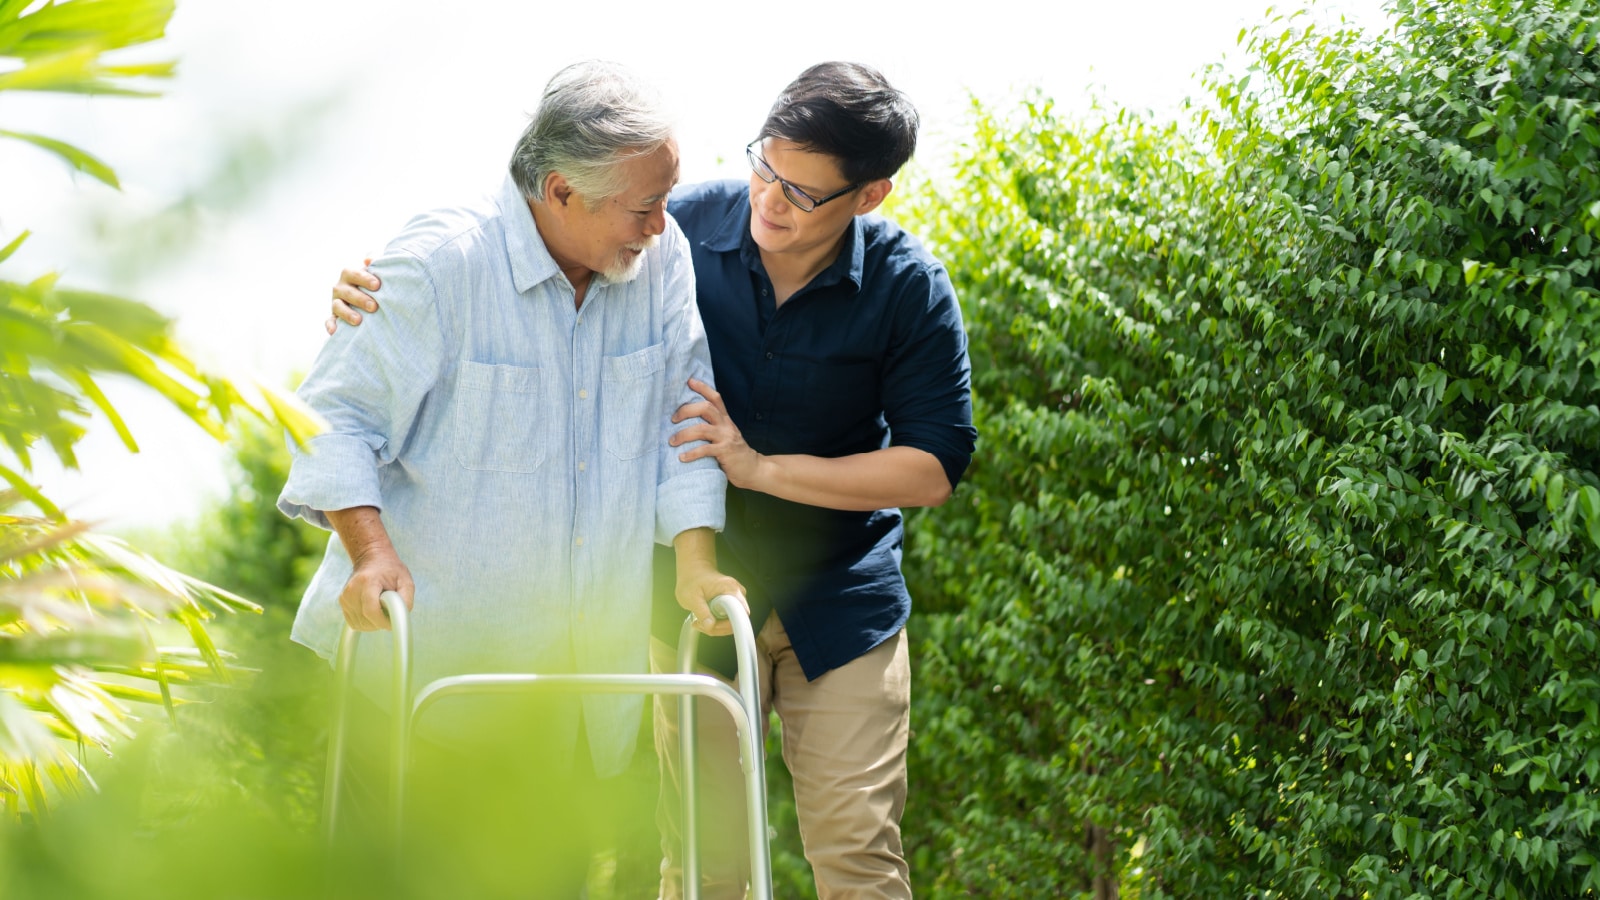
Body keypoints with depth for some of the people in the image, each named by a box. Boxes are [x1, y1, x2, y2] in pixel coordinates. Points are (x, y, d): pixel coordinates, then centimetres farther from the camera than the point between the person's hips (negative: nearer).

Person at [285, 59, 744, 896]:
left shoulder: (661, 258, -1)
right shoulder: (439, 263, -16)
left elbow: (680, 418, 7)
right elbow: (339, 416, -12)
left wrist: (696, 560, -3)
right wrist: (370, 549, -25)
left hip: (576, 660, 5)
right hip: (430, 644, -5)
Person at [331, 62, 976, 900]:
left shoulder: (908, 288, -14)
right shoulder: (684, 229, -12)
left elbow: (934, 465, -12)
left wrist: (761, 468, -21)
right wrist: (376, 288, -18)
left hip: (843, 605, -1)